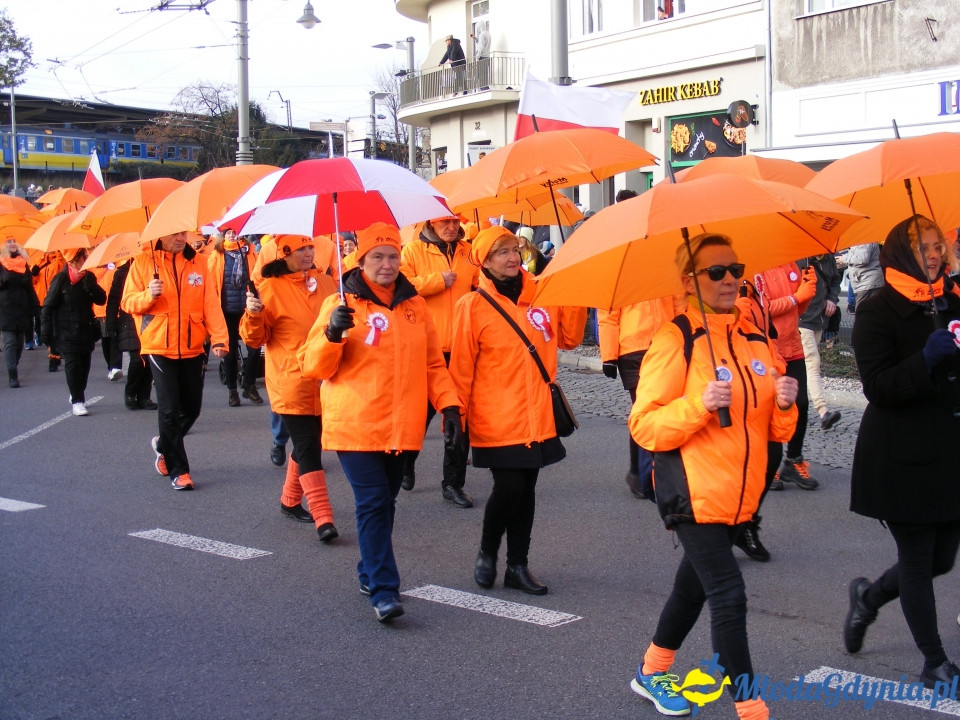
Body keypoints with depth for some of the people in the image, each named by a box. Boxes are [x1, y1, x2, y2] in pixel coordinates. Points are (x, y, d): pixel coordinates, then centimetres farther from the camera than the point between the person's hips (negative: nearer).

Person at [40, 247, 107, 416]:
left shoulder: (89, 277, 4)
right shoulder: (61, 279, -7)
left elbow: (101, 300, -2)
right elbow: (48, 307, -6)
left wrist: (89, 285, -18)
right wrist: (46, 333, -9)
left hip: (86, 330, 4)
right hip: (67, 332, -4)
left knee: (84, 364, 8)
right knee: (72, 364, -9)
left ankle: (77, 395, 28)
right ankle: (77, 401, -4)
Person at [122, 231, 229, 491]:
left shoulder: (198, 262, 4)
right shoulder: (143, 262, 0)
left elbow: (211, 304, -2)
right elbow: (127, 302, 0)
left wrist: (218, 338, -13)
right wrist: (148, 295, -21)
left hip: (193, 348, 3)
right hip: (159, 348, -3)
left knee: (192, 407, 10)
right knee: (170, 409, -5)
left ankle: (164, 445, 38)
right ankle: (177, 470, 7)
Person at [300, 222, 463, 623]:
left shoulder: (414, 305, 10)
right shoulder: (341, 305, -2)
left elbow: (433, 363, 15)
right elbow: (313, 367, -4)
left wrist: (448, 405, 4)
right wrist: (331, 335, -22)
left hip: (401, 427, 4)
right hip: (355, 426, -4)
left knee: (384, 503, 13)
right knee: (373, 505, -11)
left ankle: (369, 573, 30)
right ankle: (384, 591, -10)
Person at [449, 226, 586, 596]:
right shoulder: (474, 306, -6)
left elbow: (569, 338, 10)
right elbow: (461, 366, -3)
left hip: (536, 416, 5)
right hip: (496, 419, -5)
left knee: (527, 488, 9)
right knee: (509, 486, -9)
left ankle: (517, 565, 22)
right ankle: (487, 553, 17)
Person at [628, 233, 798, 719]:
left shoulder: (755, 340, 9)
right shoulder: (675, 341, -10)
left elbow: (775, 430, 14)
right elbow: (643, 425, -13)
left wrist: (785, 405, -8)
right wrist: (699, 405, -27)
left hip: (739, 493, 7)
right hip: (693, 493, -7)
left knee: (695, 584, 19)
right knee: (729, 594, -10)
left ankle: (652, 672, 38)